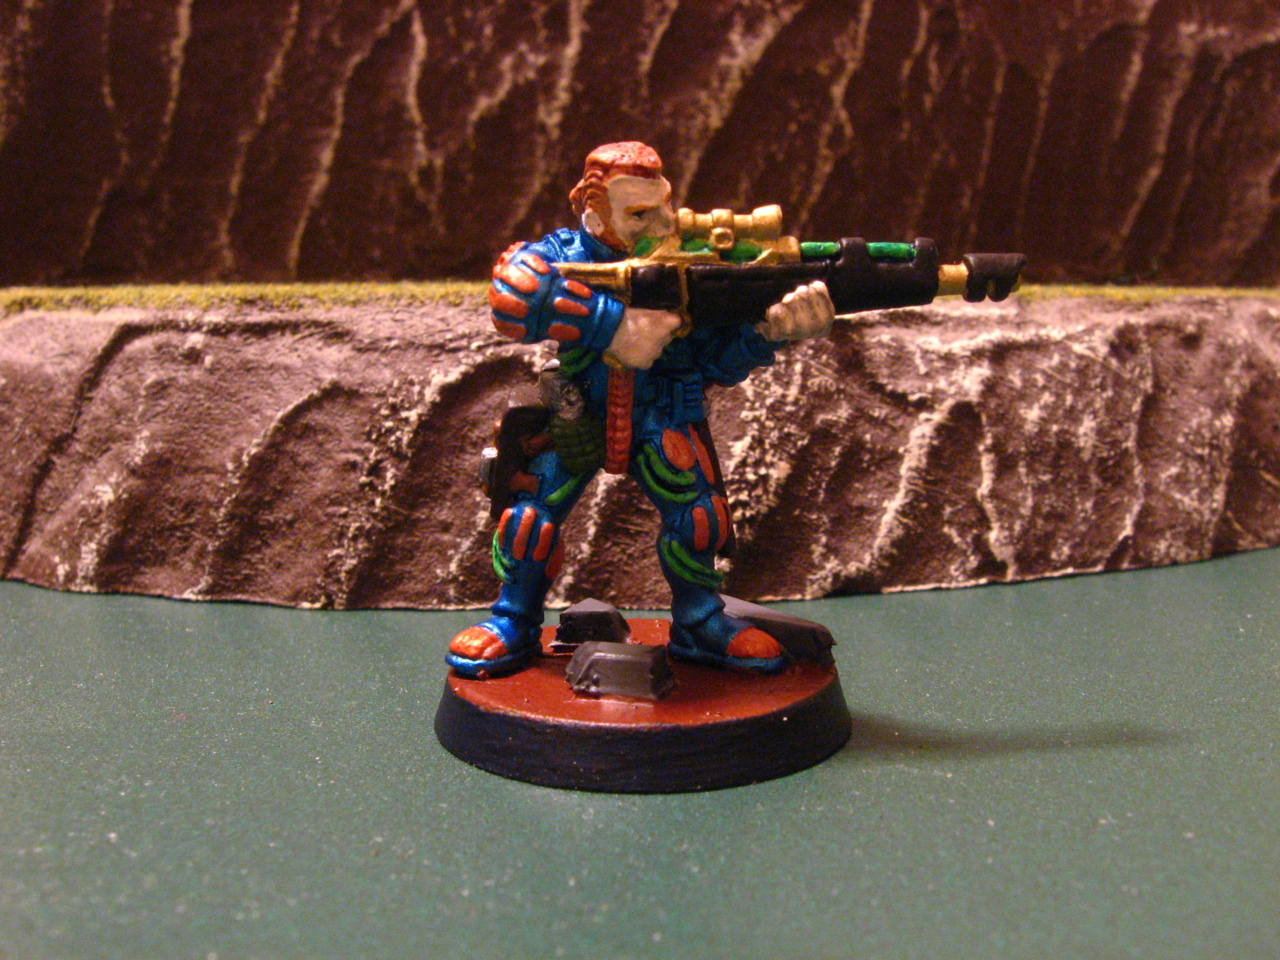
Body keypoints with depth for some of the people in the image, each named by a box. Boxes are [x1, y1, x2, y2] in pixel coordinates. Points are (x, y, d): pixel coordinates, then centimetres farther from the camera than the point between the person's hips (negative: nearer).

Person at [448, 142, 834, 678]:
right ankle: (513, 624, 15)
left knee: (700, 513, -11)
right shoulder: (566, 254, -18)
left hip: (660, 424, 2)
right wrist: (616, 322, -47)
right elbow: (512, 295, -42)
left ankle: (698, 625, 15)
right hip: (575, 417, -1)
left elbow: (718, 362, -10)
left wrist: (770, 327, -31)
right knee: (533, 516, -11)